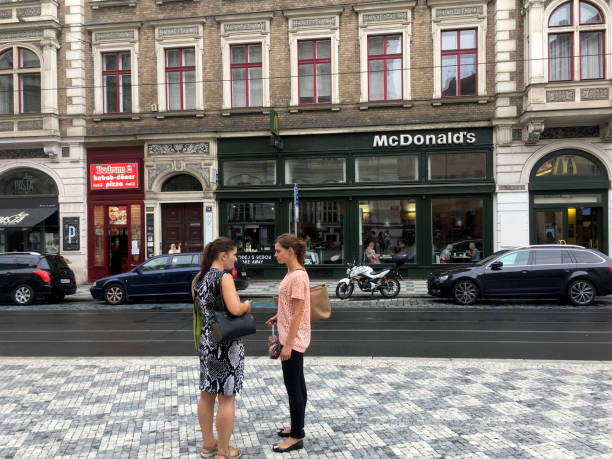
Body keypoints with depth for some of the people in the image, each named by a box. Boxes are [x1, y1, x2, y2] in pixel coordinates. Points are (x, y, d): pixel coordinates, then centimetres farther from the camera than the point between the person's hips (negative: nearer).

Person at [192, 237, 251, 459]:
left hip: (206, 342, 8)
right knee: (227, 399, 5)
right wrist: (247, 304, -8)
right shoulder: (225, 277, -18)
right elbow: (235, 309, -29)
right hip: (227, 345, -8)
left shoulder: (198, 279, 7)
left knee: (206, 395, 17)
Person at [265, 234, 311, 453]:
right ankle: (297, 427, 31)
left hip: (294, 340, -10)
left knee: (293, 386, 0)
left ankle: (296, 437, 13)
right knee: (297, 384, 18)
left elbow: (298, 313, -22)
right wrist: (278, 317, 8)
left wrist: (288, 345, -21)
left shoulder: (298, 276, -21)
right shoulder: (291, 273, 8)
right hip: (291, 338, 10)